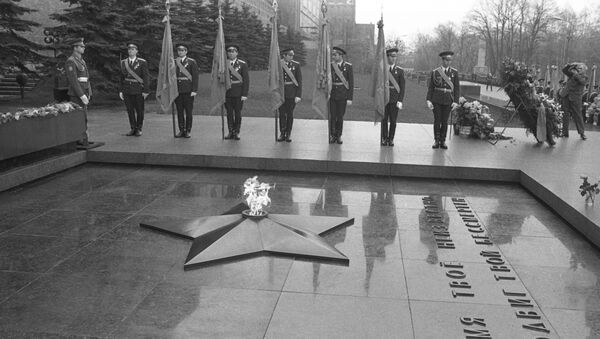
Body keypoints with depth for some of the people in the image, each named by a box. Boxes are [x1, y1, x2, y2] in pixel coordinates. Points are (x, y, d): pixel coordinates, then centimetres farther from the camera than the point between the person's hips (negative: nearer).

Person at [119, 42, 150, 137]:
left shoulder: (142, 62, -2)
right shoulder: (123, 62, 10)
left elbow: (146, 77, -4)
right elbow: (122, 77, 11)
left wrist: (146, 91, -10)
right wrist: (121, 90, 6)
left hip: (138, 90, -3)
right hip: (127, 90, 3)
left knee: (139, 110, 3)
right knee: (130, 110, 6)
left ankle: (139, 129, 15)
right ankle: (133, 128, 16)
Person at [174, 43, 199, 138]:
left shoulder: (192, 62, 1)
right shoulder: (173, 62, 11)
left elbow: (195, 77, -3)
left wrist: (194, 90, -10)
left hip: (188, 90, -3)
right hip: (177, 90, 3)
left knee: (189, 111, 0)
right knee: (179, 111, 5)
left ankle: (188, 131, 8)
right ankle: (181, 130, 12)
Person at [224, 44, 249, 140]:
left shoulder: (243, 64, 1)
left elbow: (246, 80, -2)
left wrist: (245, 94, -9)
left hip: (238, 93, -2)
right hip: (226, 92, 2)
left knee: (238, 113, 2)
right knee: (229, 113, 4)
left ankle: (237, 132, 10)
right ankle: (231, 132, 12)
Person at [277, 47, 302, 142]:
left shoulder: (296, 65, 0)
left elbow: (299, 81, -1)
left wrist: (298, 95, -7)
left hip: (292, 93, 0)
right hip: (281, 92, 0)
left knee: (290, 114, 5)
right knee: (282, 113, 2)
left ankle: (288, 134, 14)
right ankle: (282, 134, 11)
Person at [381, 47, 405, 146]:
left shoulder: (400, 71, 7)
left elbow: (402, 87, 4)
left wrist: (400, 101, -5)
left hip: (394, 100, 0)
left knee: (393, 120, 1)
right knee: (384, 120, 1)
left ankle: (391, 139, 11)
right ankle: (384, 139, 11)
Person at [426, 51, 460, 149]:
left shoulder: (454, 72, 4)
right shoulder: (435, 72, 2)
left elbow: (457, 88, 3)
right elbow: (430, 87, 2)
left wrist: (456, 101, -6)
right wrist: (429, 100, -7)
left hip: (448, 100, 1)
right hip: (436, 100, -1)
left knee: (444, 121, 4)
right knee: (437, 120, 0)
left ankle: (443, 141, 13)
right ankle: (437, 141, 10)